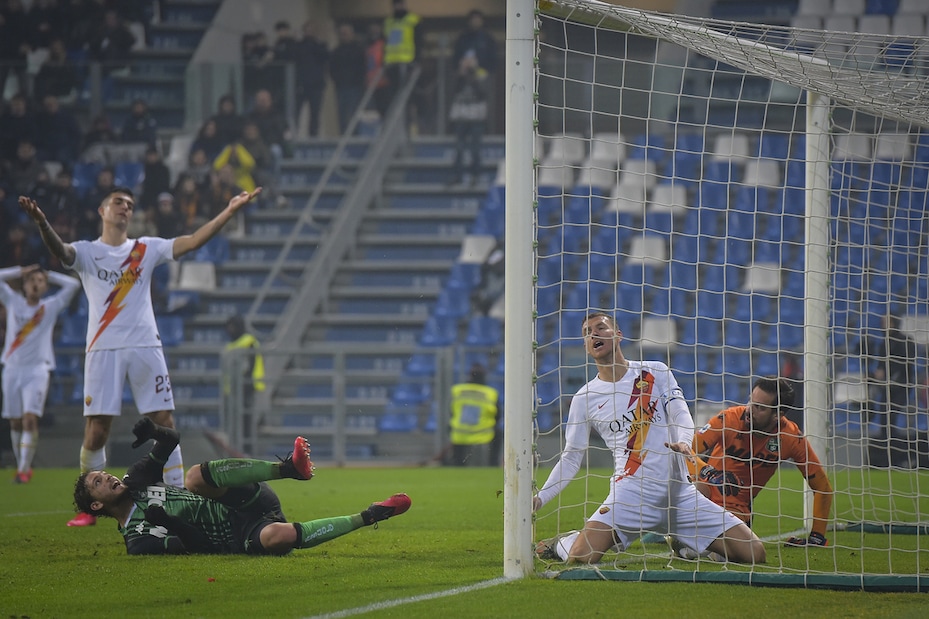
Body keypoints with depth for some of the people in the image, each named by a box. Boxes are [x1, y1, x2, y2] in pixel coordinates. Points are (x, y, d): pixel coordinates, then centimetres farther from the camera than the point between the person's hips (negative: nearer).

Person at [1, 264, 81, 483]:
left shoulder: (51, 306, 6)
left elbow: (73, 284, 0)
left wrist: (49, 275, 9)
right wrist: (21, 271, 8)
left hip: (37, 370, -3)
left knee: (30, 419, -16)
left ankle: (24, 469, -20)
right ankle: (21, 466, 14)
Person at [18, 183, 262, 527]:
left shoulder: (145, 249, 12)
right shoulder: (86, 252, 6)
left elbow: (190, 242, 2)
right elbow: (60, 251, -16)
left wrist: (228, 212, -9)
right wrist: (42, 224, -38)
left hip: (146, 347, 2)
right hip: (103, 350, -2)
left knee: (164, 422, -3)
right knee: (96, 432, -6)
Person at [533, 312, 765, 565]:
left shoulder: (656, 372, 11)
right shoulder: (584, 397, 10)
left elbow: (680, 414, -1)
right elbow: (571, 458, 13)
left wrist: (683, 442, -24)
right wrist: (539, 498, 2)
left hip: (679, 492, 1)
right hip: (631, 493, -1)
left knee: (754, 553, -9)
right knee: (583, 554, -27)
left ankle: (682, 542, 18)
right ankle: (560, 545, 11)